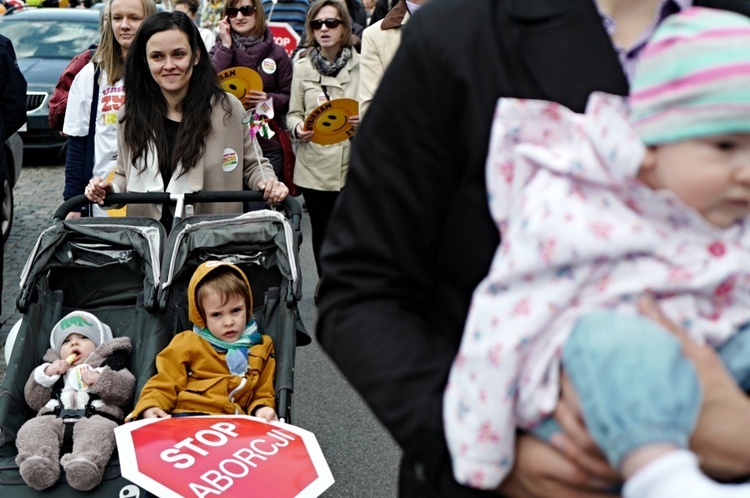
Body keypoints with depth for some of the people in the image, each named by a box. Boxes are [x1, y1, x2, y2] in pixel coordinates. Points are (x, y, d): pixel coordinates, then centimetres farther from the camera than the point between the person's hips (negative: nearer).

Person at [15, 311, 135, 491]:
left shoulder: (108, 364, 27)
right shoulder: (54, 368, 38)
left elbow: (126, 390, 9)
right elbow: (34, 400, 25)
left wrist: (100, 379, -5)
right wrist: (46, 374, 11)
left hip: (96, 416, -3)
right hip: (53, 418, 3)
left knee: (99, 429, -38)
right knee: (32, 428, -29)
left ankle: (86, 463, -64)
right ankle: (38, 461, -54)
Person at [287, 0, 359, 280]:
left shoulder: (361, 65, 0)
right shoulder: (302, 67, 7)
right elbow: (293, 113, 10)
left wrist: (365, 121, -16)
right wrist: (298, 128, -12)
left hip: (353, 164, -2)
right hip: (314, 165, 2)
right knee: (322, 231, 10)